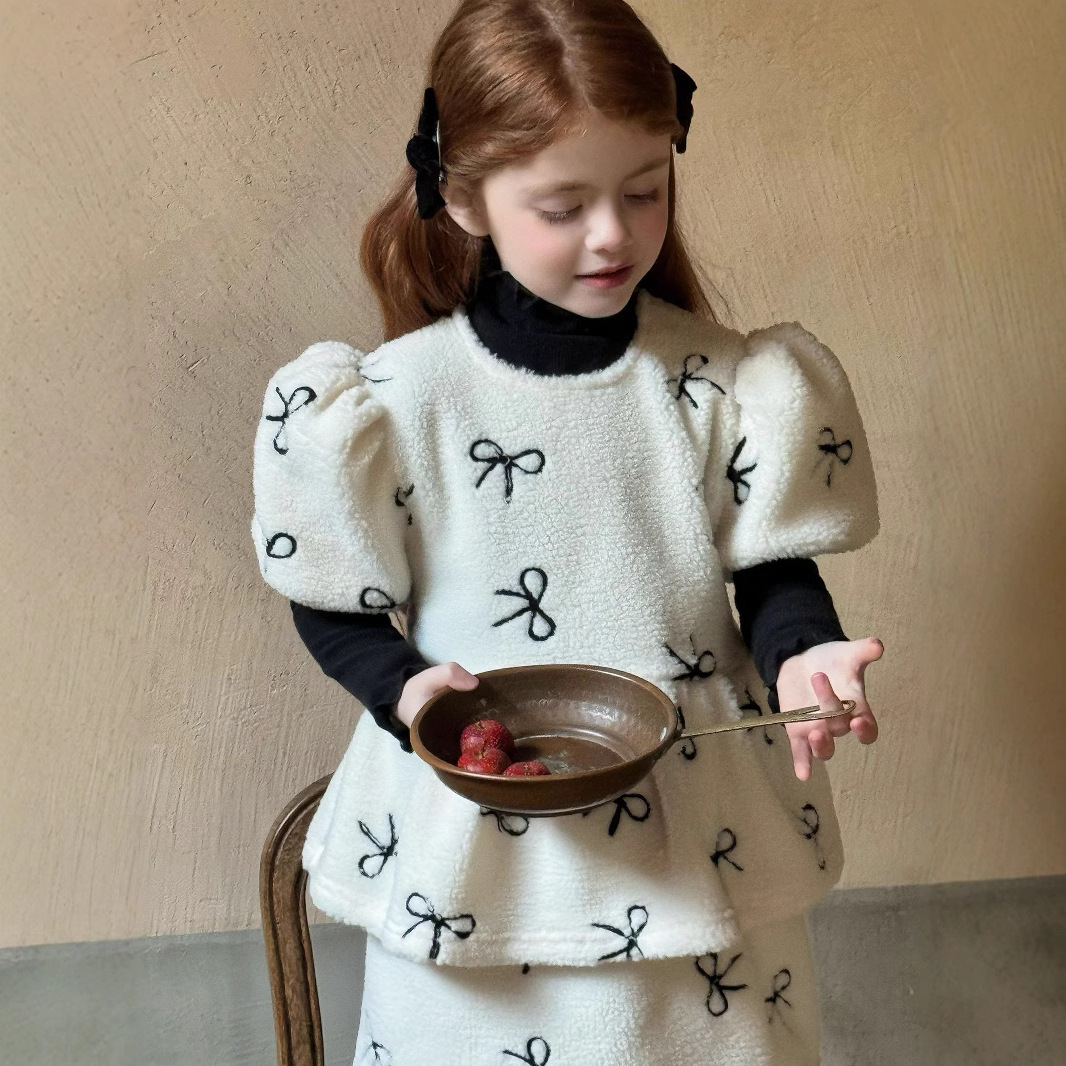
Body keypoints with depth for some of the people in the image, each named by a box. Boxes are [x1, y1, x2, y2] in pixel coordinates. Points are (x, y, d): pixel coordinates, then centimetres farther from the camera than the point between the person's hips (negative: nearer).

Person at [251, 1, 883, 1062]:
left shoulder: (725, 384, -7)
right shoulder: (396, 399, -11)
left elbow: (771, 568, 0)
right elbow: (336, 605, -3)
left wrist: (798, 654, -20)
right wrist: (403, 688, -21)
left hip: (694, 844, 2)